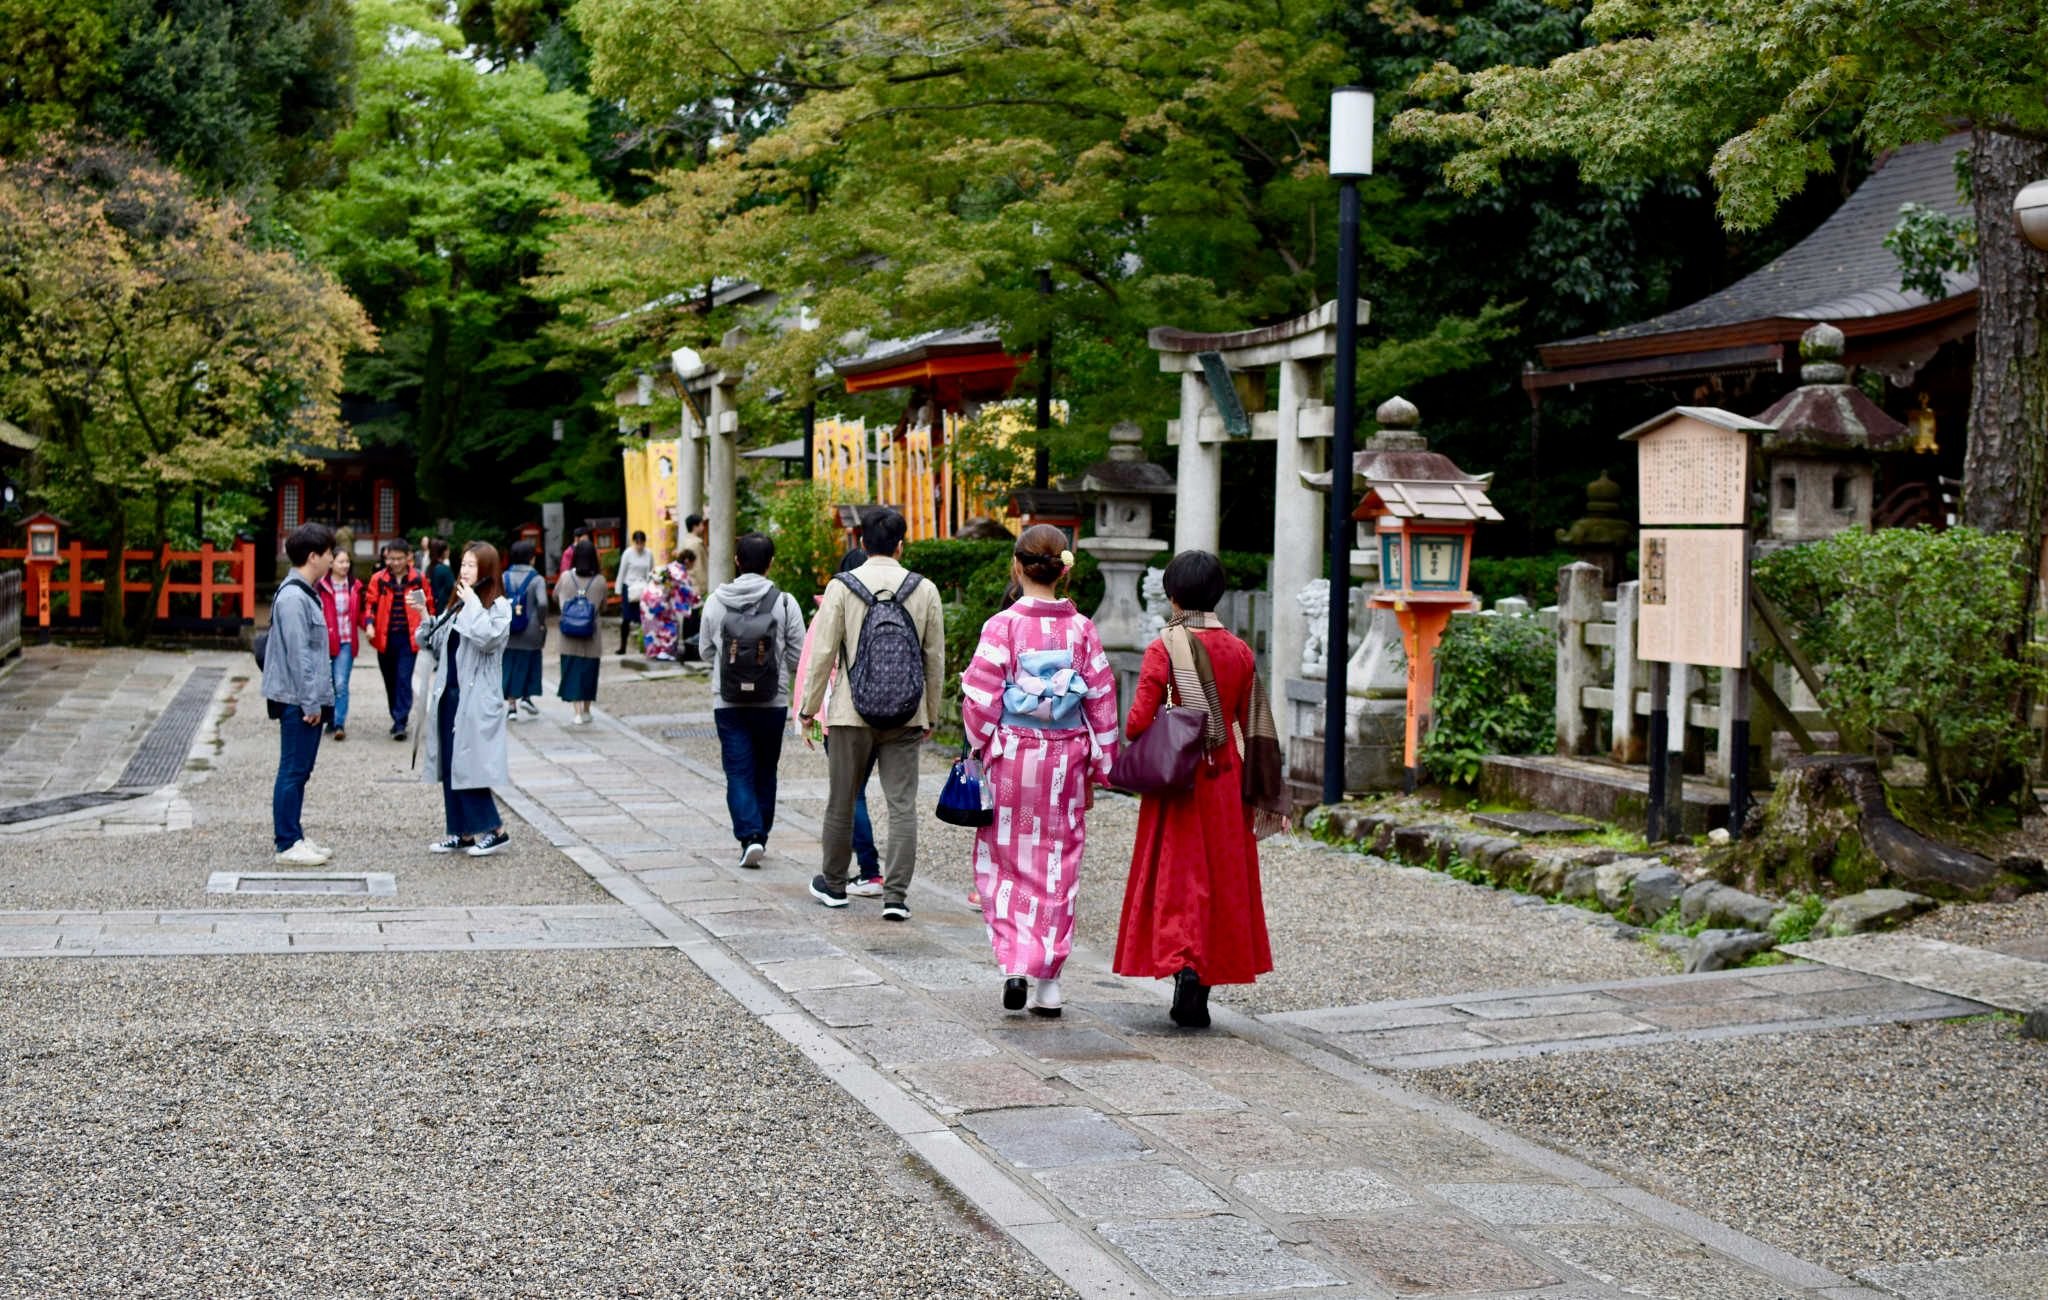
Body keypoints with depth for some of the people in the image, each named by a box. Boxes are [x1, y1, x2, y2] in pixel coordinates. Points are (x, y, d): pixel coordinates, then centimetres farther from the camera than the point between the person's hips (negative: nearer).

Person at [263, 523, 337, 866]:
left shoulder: (305, 593, 15)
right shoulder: (293, 598, -16)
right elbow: (298, 654, -20)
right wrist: (310, 702, -19)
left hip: (308, 699, 10)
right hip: (298, 700, -10)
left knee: (300, 771, 14)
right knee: (293, 771, -5)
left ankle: (295, 838, 20)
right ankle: (287, 845, 0)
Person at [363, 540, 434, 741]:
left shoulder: (418, 580, 1)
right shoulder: (378, 579, 2)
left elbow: (429, 606, 8)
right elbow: (370, 603, 2)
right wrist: (369, 624, -15)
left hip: (408, 638, -2)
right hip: (385, 638, 2)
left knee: (404, 679, -11)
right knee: (390, 680, 12)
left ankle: (400, 722, -12)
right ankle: (397, 717, 27)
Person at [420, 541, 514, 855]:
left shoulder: (498, 606, -6)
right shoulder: (456, 604, 15)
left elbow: (487, 637, -24)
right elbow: (438, 644, 15)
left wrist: (472, 603, -16)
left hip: (476, 698, -7)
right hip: (449, 693, 7)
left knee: (468, 765, -9)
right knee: (449, 766, 8)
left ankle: (493, 829, 1)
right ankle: (462, 832, 16)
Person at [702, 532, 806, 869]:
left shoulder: (716, 602, -4)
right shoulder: (784, 603, -9)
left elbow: (706, 653, 6)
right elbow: (799, 657, -4)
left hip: (728, 702, 0)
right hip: (772, 702, 0)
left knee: (738, 772, 2)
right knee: (765, 771, 15)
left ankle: (749, 835, -13)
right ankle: (760, 834, 23)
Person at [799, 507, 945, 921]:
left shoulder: (842, 587, -5)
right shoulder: (924, 590, 1)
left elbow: (822, 654, -6)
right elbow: (935, 660, 5)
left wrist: (808, 710, 3)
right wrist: (931, 715, 15)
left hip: (852, 715, -1)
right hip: (907, 717, 1)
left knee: (841, 801, 13)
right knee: (902, 805, 3)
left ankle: (833, 885, 27)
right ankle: (896, 895, -3)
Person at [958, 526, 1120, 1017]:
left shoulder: (1003, 625, -10)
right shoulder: (1082, 629, -2)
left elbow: (980, 696, -10)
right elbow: (1102, 702, 2)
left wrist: (982, 746, 6)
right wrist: (1098, 769, 11)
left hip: (1010, 756, -2)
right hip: (1065, 759, 2)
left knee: (1005, 863, 10)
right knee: (1058, 868, 10)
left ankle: (1014, 963, -7)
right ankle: (1049, 983, 12)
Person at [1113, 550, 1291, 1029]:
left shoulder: (1164, 648, -10)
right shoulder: (1238, 650, 3)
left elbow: (1139, 719, -15)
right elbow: (1252, 724, 6)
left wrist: (1137, 758, 7)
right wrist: (1260, 792, 13)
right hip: (1225, 778, 4)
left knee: (1176, 875, 3)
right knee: (1222, 876, 10)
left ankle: (1185, 966, -17)